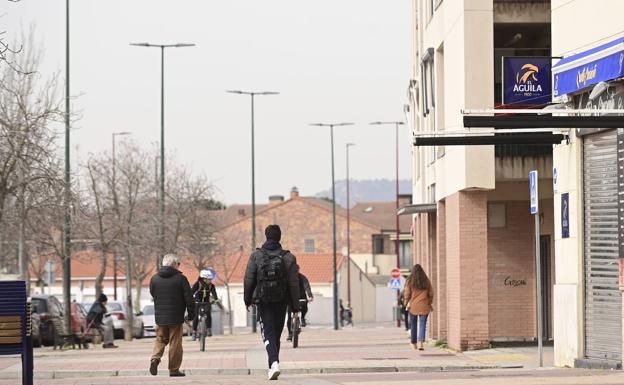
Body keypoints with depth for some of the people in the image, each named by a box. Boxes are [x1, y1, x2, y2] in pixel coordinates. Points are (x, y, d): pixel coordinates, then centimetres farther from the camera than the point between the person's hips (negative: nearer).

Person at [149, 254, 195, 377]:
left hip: (160, 316, 3)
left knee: (160, 340, 17)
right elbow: (189, 299, -8)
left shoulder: (154, 278, 2)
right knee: (175, 344, 5)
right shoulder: (180, 278, -10)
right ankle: (174, 369, 8)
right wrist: (191, 315, 2)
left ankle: (155, 358, -7)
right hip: (176, 318, -3)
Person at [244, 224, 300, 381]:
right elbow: (294, 284, -1)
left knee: (268, 334, -5)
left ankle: (274, 362, -27)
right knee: (276, 334, 14)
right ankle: (272, 365, 22)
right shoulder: (288, 257, -1)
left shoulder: (256, 256, -3)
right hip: (281, 302, 2)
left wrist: (248, 301, 12)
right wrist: (295, 307, 4)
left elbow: (248, 280, -1)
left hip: (263, 302, -2)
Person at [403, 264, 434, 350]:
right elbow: (431, 294, 6)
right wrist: (429, 304, 17)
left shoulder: (409, 281, -3)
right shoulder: (426, 281, 3)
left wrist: (407, 304, 8)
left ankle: (414, 343, 25)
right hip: (424, 306, 0)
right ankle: (421, 342, -22)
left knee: (413, 325, 14)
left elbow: (407, 294, -4)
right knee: (422, 325, -3)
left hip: (413, 306, 0)